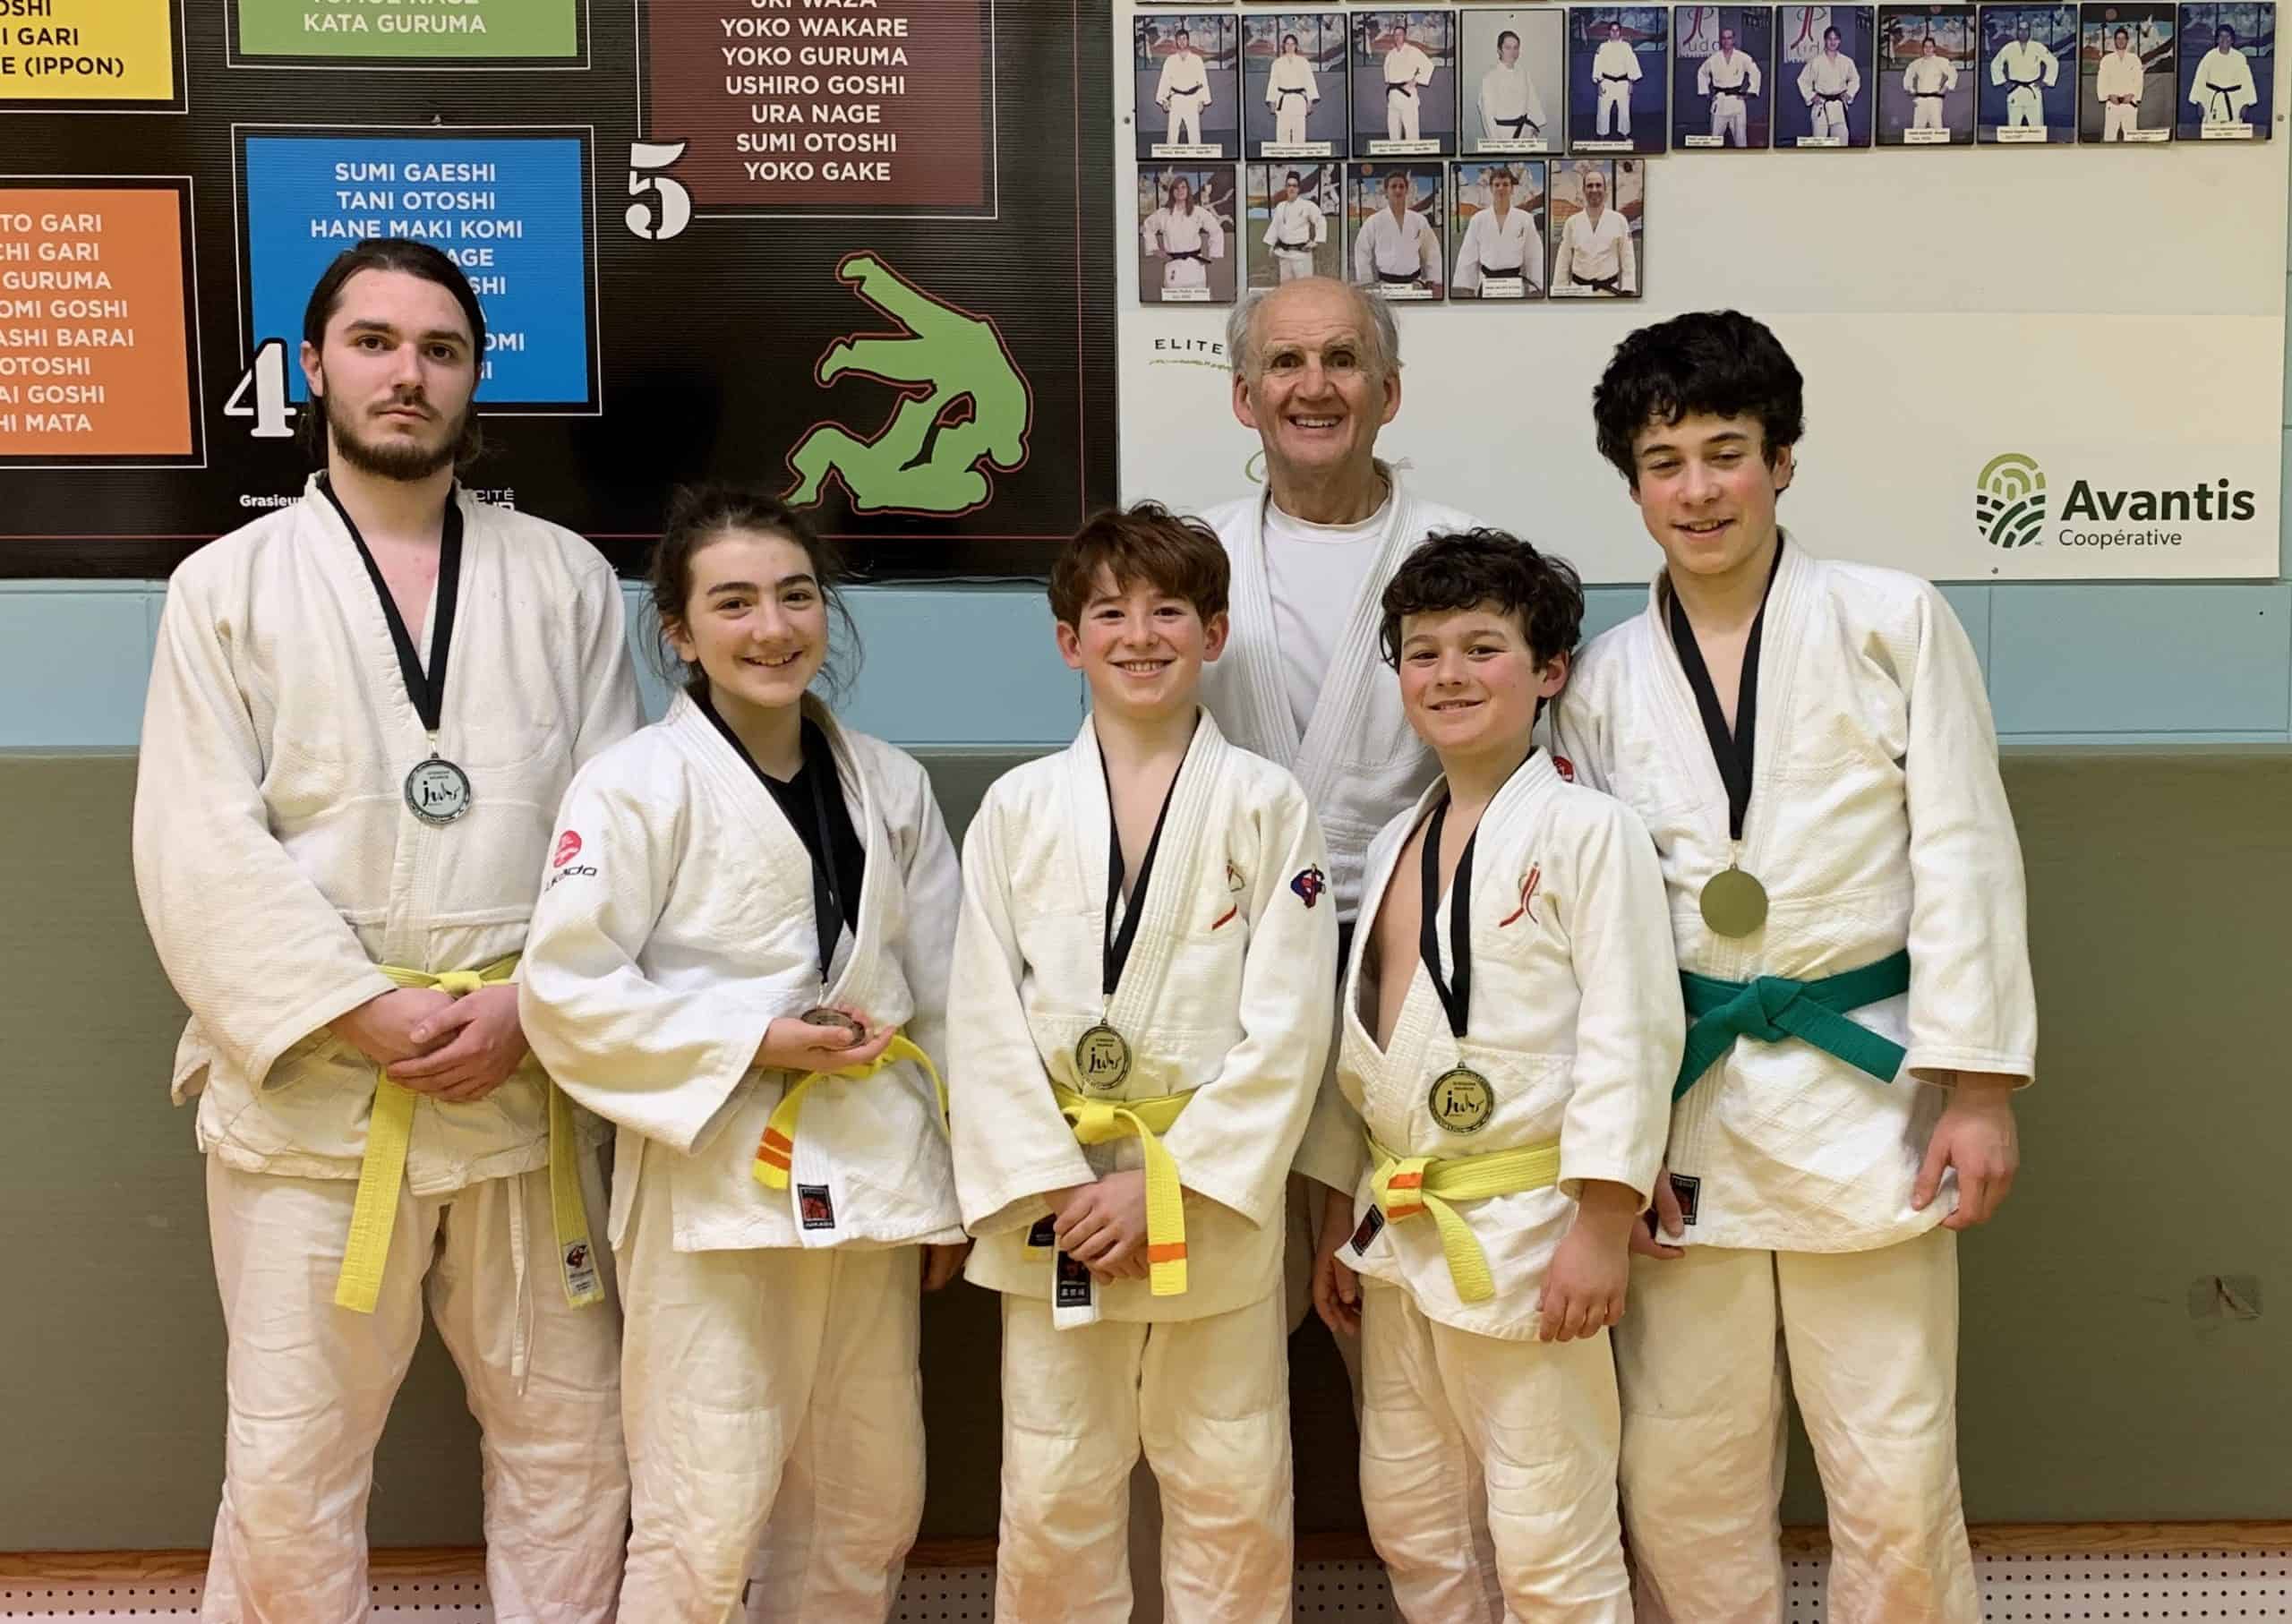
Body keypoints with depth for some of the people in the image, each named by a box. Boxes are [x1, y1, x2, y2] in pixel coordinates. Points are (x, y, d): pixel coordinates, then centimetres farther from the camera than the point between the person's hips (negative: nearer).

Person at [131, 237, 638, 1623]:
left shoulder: (565, 580, 7)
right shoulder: (230, 588, 4)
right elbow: (202, 856, -4)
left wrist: (527, 1004, -11)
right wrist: (367, 1014, -15)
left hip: (526, 1085, 2)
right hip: (309, 1092, -1)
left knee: (572, 1448, 11)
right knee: (292, 1466, 7)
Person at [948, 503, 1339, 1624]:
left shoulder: (1267, 806, -2)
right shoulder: (1016, 809, 3)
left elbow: (1288, 1027, -7)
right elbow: (987, 1021, -1)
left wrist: (1165, 1187, -12)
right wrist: (1056, 1187, -10)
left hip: (1216, 1204, -1)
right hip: (1054, 1207, 1)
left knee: (1232, 1498, 9)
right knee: (1052, 1500, 9)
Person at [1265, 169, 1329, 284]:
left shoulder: (1307, 205, -8)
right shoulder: (1280, 206, 8)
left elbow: (1321, 222, -2)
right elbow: (1274, 226, 16)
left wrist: (1316, 242, -6)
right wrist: (1271, 246, 15)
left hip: (1301, 252, -5)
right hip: (1284, 252, 5)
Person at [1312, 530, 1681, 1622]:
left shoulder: (1585, 829, -9)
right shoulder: (1394, 846, 12)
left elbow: (1630, 1031, -14)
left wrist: (1600, 1229, -18)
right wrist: (1342, 1225, 16)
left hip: (1526, 1235, -7)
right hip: (1400, 1234, 7)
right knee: (1410, 1526, 18)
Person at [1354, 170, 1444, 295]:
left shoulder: (1419, 221, 5)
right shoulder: (1374, 221, -2)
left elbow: (1431, 253, 9)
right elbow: (1363, 254, 0)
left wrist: (1434, 283, 4)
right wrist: (1367, 285, -4)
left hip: (1414, 283, 2)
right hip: (1386, 284, -2)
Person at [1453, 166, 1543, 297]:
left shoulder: (1525, 219, 2)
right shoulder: (1478, 219, 3)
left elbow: (1534, 257, 3)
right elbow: (1468, 256, 4)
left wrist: (1535, 289, -1)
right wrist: (1467, 289, 1)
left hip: (1515, 283, 0)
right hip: (1488, 283, 1)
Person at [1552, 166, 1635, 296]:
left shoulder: (1619, 220, 1)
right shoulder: (1572, 222, 3)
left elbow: (1627, 259, 2)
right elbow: (1563, 261, 6)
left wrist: (1627, 291, -5)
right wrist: (1560, 293, 3)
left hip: (1609, 290, -1)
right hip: (1579, 290, 1)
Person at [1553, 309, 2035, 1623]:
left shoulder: (1894, 623, 0)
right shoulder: (1608, 679, 8)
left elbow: (1964, 855, -2)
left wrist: (1980, 1086, -6)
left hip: (1862, 1091, -2)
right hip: (1685, 1105, 3)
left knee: (1897, 1486, 3)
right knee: (1682, 1484, 10)